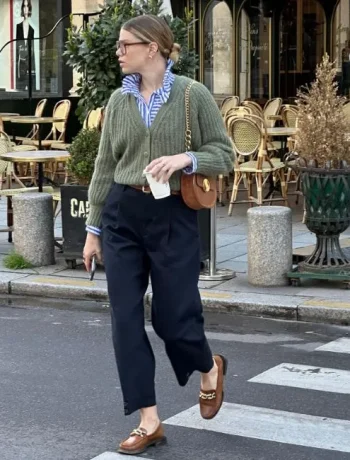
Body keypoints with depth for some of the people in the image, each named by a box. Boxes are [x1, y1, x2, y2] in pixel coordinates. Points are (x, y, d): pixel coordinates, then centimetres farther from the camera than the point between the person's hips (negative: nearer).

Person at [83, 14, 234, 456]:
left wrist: (186, 158, -20)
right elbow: (105, 166, 11)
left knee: (172, 316, -1)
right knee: (125, 317, -1)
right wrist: (93, 228, 10)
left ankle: (210, 368, 35)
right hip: (122, 215, 4)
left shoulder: (193, 95, -4)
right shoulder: (118, 100, 7)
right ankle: (149, 421, 8)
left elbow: (224, 155, -1)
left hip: (174, 217, -4)